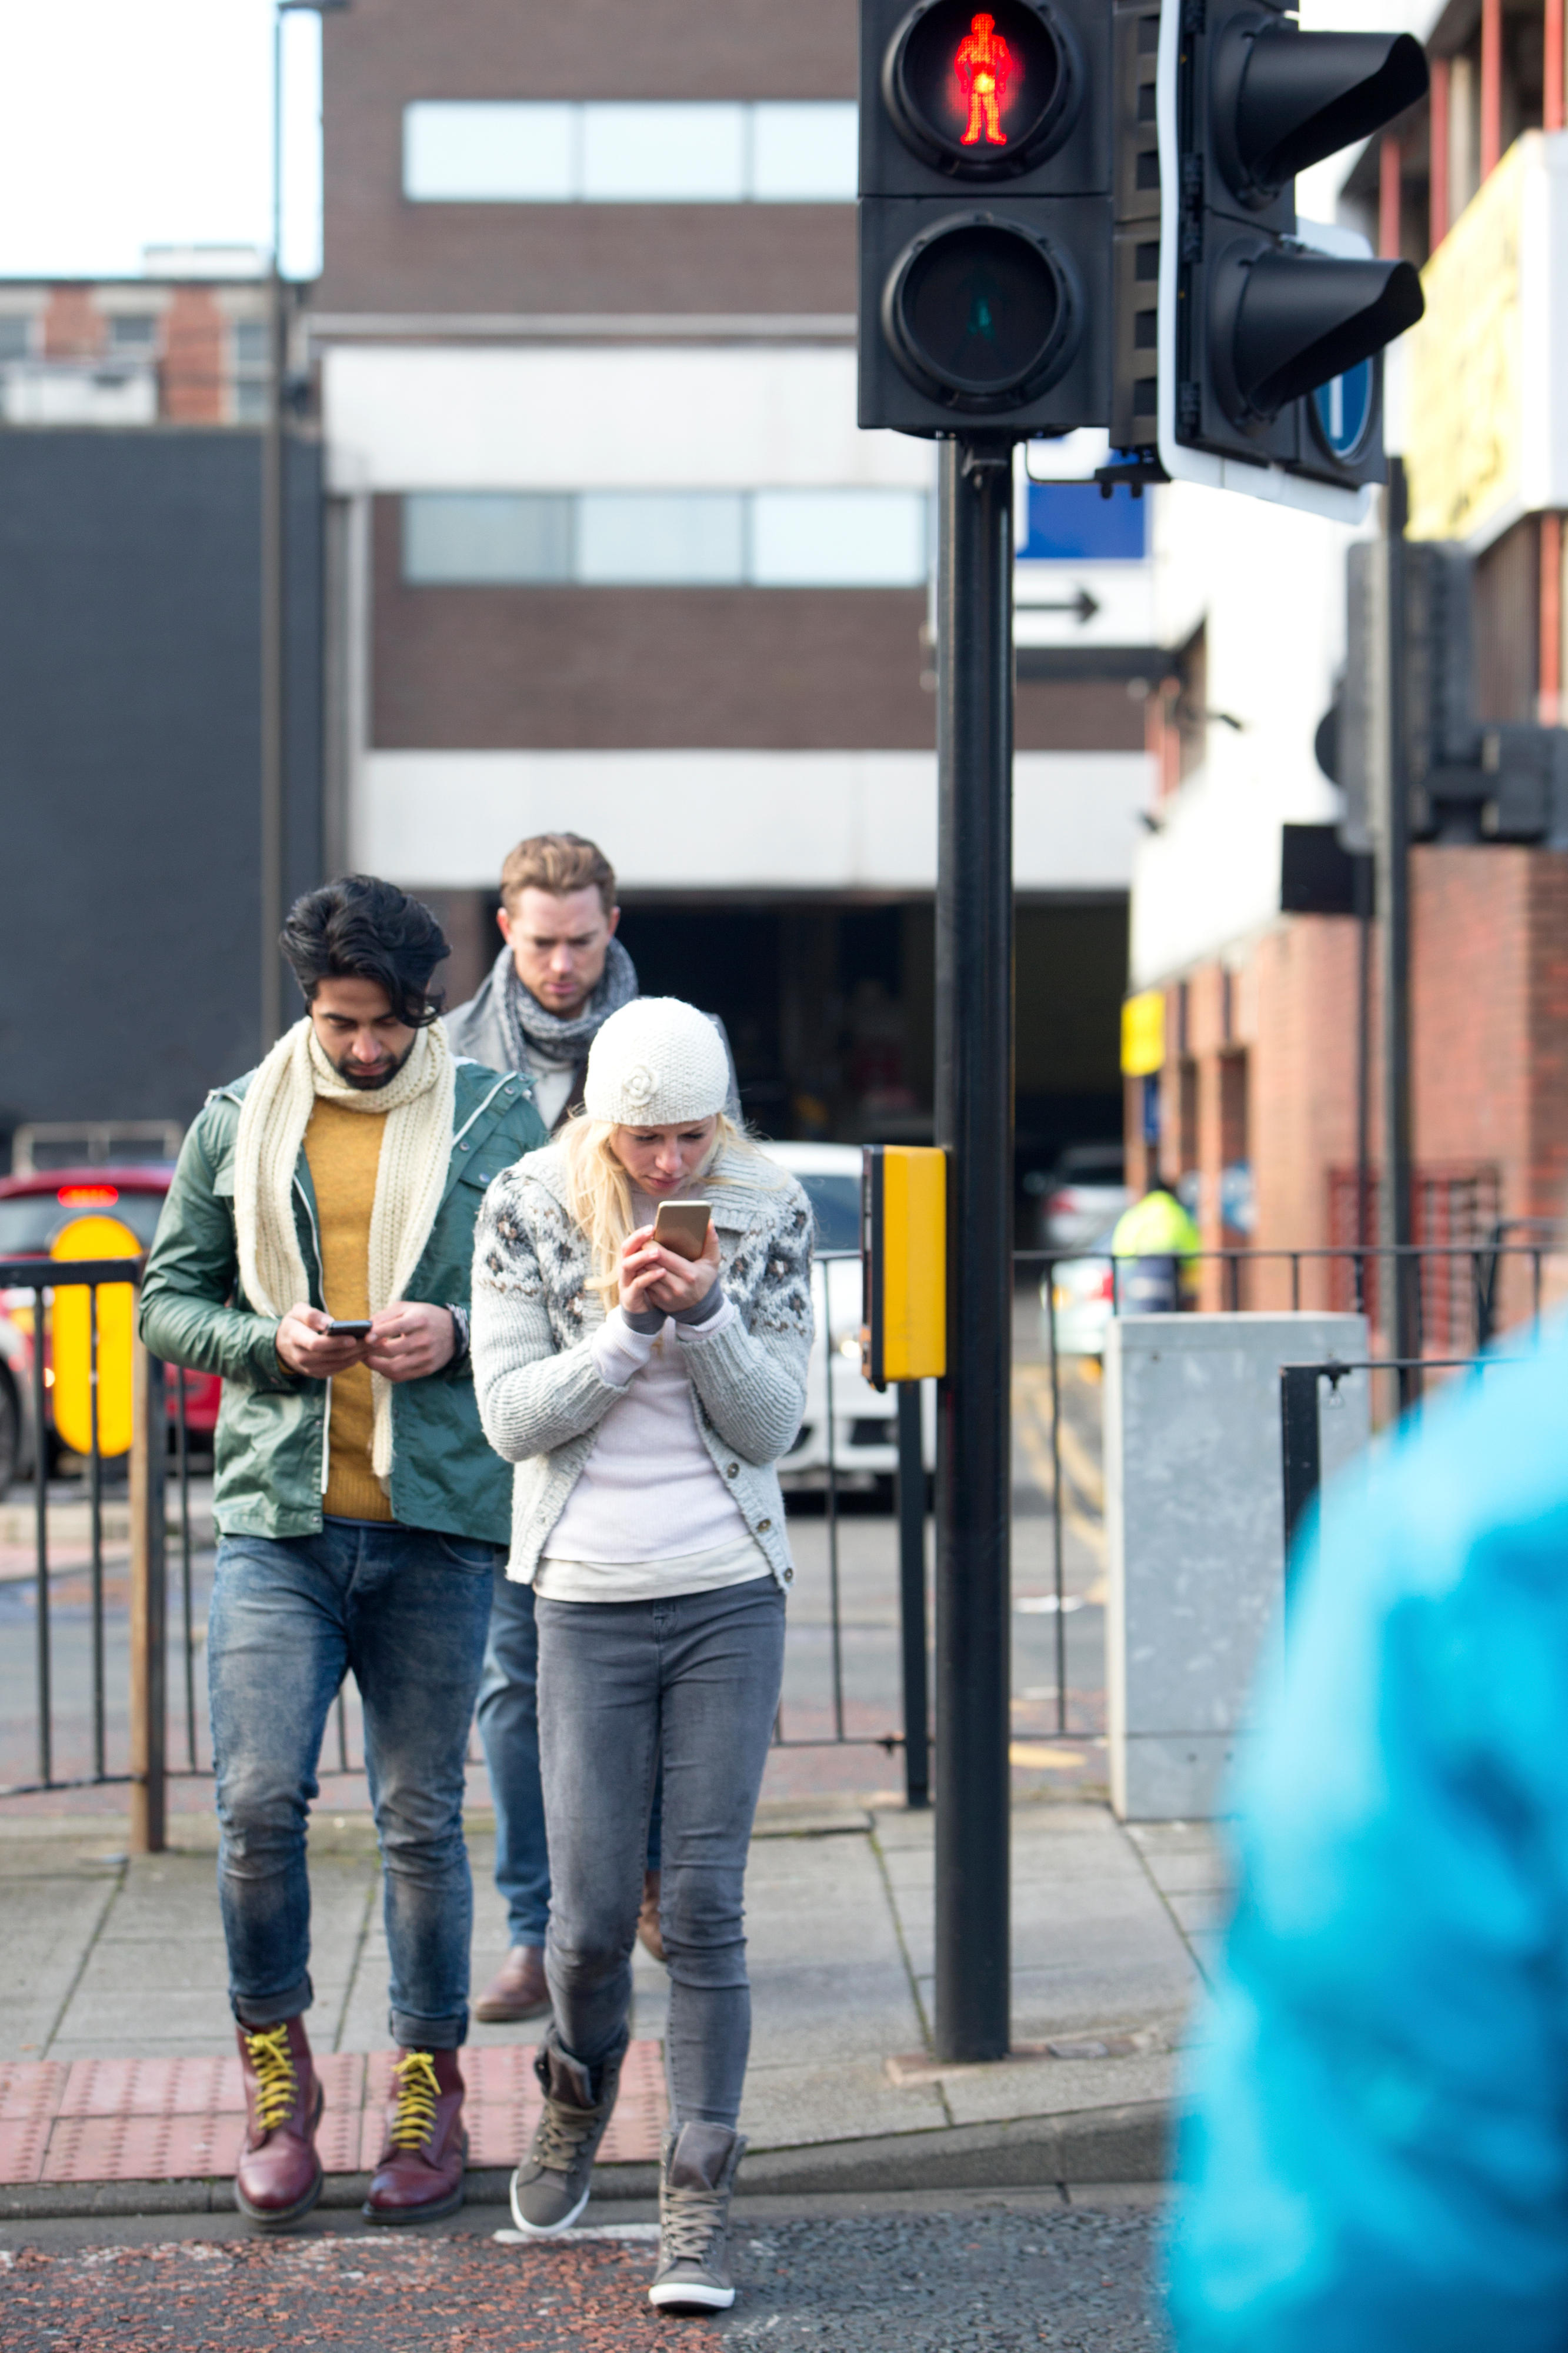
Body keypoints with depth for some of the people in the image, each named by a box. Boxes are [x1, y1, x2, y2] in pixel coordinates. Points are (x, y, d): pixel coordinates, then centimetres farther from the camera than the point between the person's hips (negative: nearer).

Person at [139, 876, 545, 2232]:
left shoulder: (497, 1121, 6)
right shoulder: (235, 1125, 9)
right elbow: (167, 1301, 11)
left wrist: (458, 1335, -11)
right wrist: (269, 1340, -8)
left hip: (440, 1523, -1)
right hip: (278, 1519, 1)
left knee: (423, 1819, 4)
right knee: (259, 1802, -7)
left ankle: (429, 2090, 17)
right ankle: (276, 2072, 12)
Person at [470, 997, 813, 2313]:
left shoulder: (768, 1210, 0)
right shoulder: (527, 1210, -3)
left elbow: (774, 1426, -1)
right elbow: (512, 1417, -5)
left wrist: (705, 1312, -17)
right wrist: (627, 1326, -19)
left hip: (731, 1596, 0)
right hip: (587, 1598, 0)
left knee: (706, 1906, -3)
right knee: (592, 1915, 0)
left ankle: (699, 2210, 4)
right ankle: (579, 2095, 33)